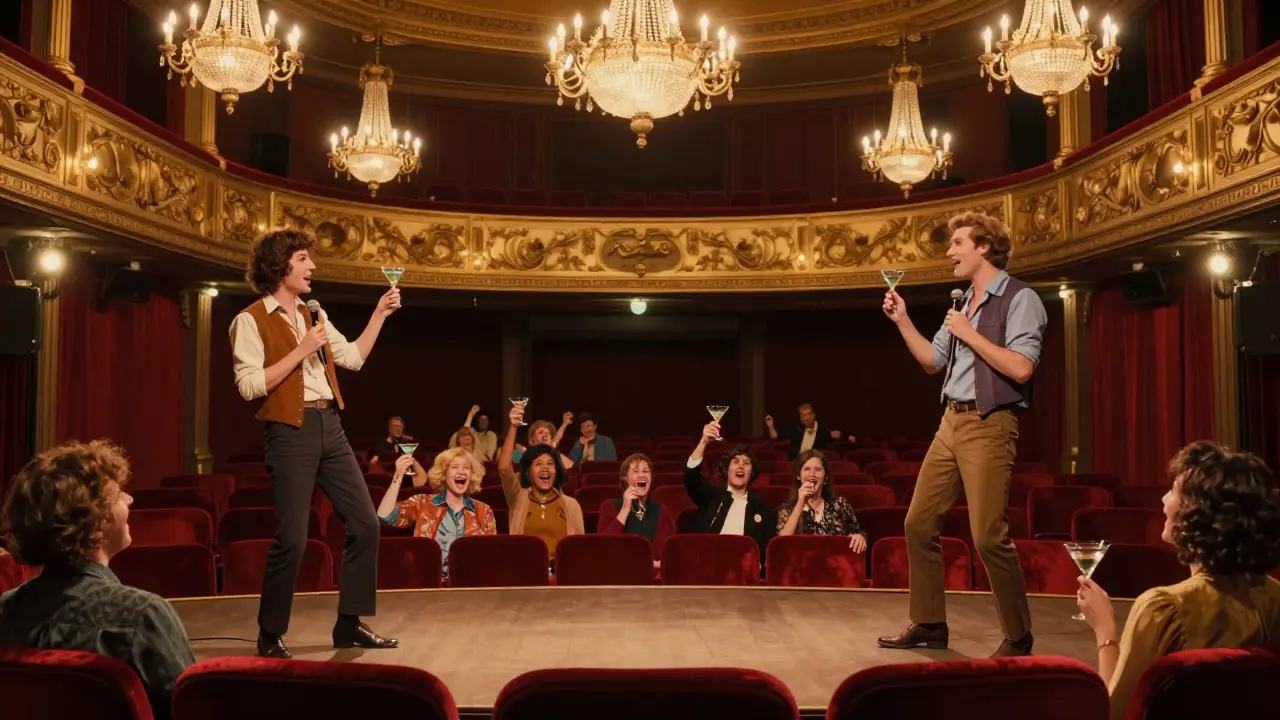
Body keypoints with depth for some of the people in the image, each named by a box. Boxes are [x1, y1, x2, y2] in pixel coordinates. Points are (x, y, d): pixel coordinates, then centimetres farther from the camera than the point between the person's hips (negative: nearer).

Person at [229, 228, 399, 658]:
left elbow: (353, 357, 17)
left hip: (329, 426, 7)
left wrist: (379, 314, 12)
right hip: (290, 432, -7)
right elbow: (250, 386, -15)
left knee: (365, 523, 6)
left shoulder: (313, 315, 16)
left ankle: (349, 625, 16)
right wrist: (300, 351, -15)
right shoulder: (251, 321, -6)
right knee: (292, 539, -7)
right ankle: (270, 635, 10)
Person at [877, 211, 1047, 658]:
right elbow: (932, 362, 21)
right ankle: (929, 622, 19)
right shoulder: (964, 302, 17)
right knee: (919, 523, 8)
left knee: (988, 536, -10)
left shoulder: (1019, 298, -8)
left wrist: (969, 334, -14)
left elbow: (1020, 368, -20)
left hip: (989, 426, -8)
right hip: (952, 422, 9)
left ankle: (1018, 637, 6)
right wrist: (902, 321, 11)